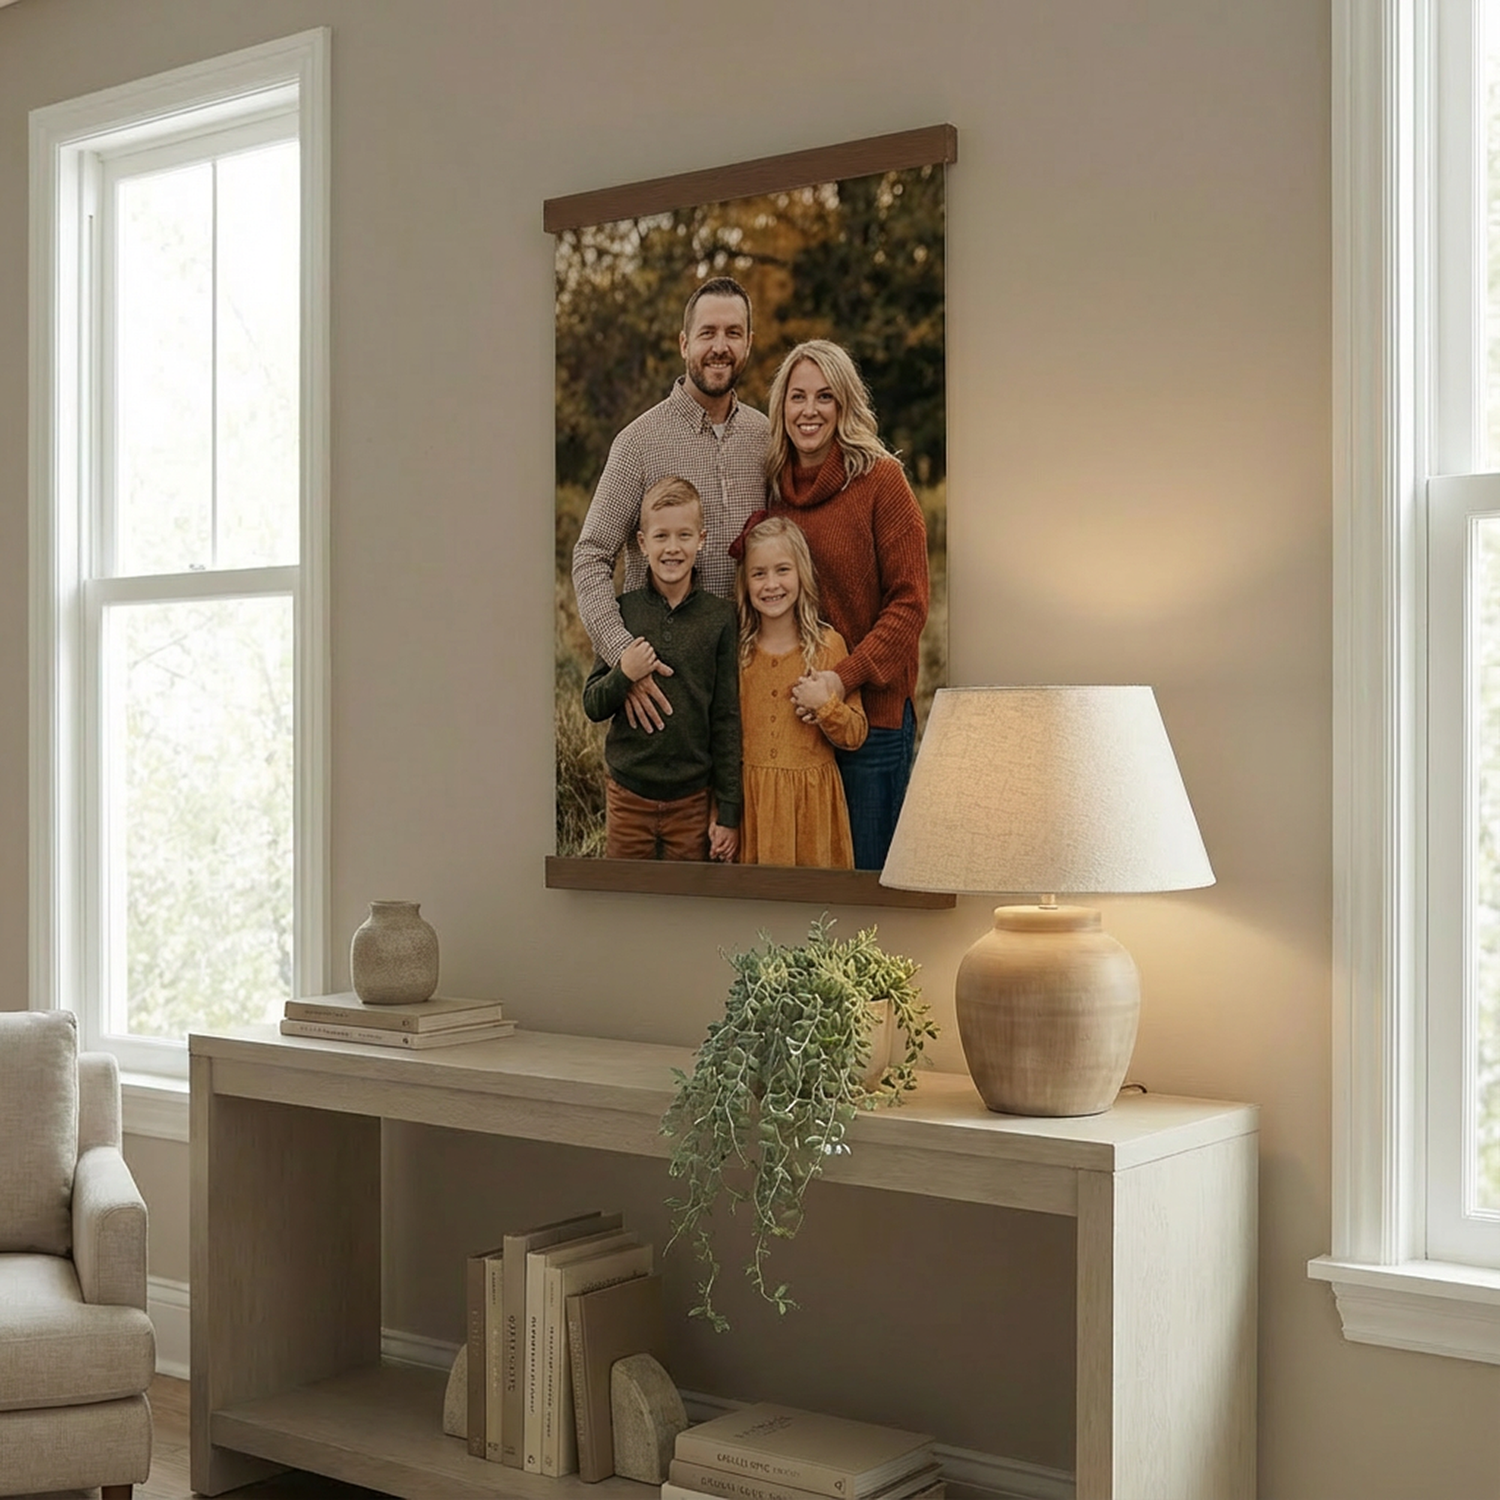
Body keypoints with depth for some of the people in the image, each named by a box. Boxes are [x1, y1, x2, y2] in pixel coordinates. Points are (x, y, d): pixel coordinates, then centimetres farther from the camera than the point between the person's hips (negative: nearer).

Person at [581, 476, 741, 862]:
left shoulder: (720, 617, -4)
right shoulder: (622, 612, -1)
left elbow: (727, 720, -2)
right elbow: (593, 707, 3)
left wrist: (728, 813, -3)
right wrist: (623, 675, -18)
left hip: (693, 799, -1)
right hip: (628, 795, 1)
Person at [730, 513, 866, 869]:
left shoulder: (828, 644, -2)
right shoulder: (736, 648, 3)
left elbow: (855, 737, 1)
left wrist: (825, 705, -18)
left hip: (812, 800, -1)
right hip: (752, 799, 1)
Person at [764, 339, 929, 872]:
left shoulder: (880, 479, -7)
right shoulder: (773, 486, 9)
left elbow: (908, 604, -10)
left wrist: (844, 678, -19)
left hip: (873, 713, -5)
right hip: (792, 712, 5)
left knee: (866, 871, 1)